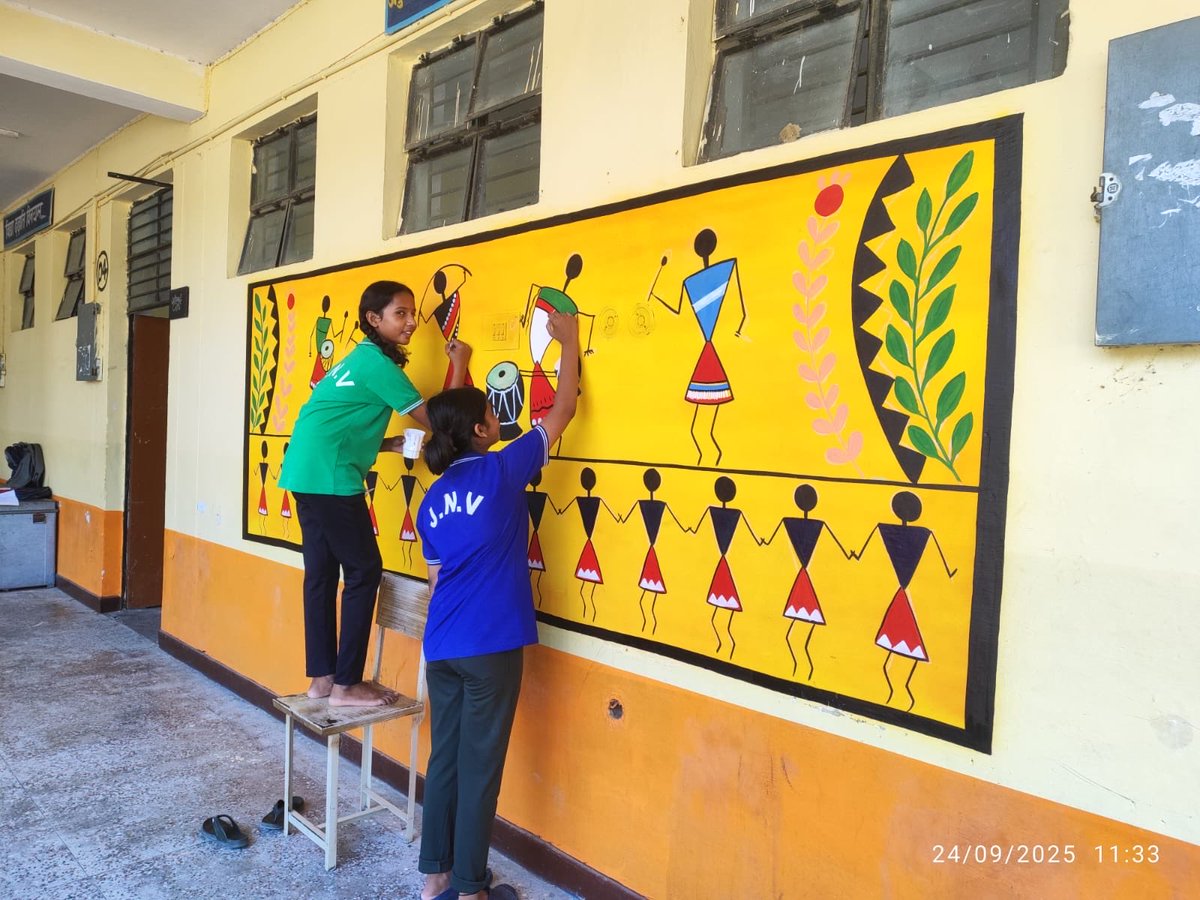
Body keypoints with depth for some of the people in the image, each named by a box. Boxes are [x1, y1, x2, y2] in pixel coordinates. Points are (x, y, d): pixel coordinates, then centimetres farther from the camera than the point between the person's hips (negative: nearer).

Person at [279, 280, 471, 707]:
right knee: (364, 572, -3)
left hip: (306, 473, 10)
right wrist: (460, 367, -3)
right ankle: (346, 685, 2)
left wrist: (389, 443, 9)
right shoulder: (377, 363, -11)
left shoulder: (361, 358, 19)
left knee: (322, 572, 11)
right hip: (330, 478, -10)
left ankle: (321, 677, 19)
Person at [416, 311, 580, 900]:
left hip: (441, 648, 6)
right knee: (478, 766, 5)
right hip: (490, 647, -6)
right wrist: (569, 341, 11)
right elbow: (562, 410, 0)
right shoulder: (502, 471, -8)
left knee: (444, 758, 16)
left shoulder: (431, 501, 9)